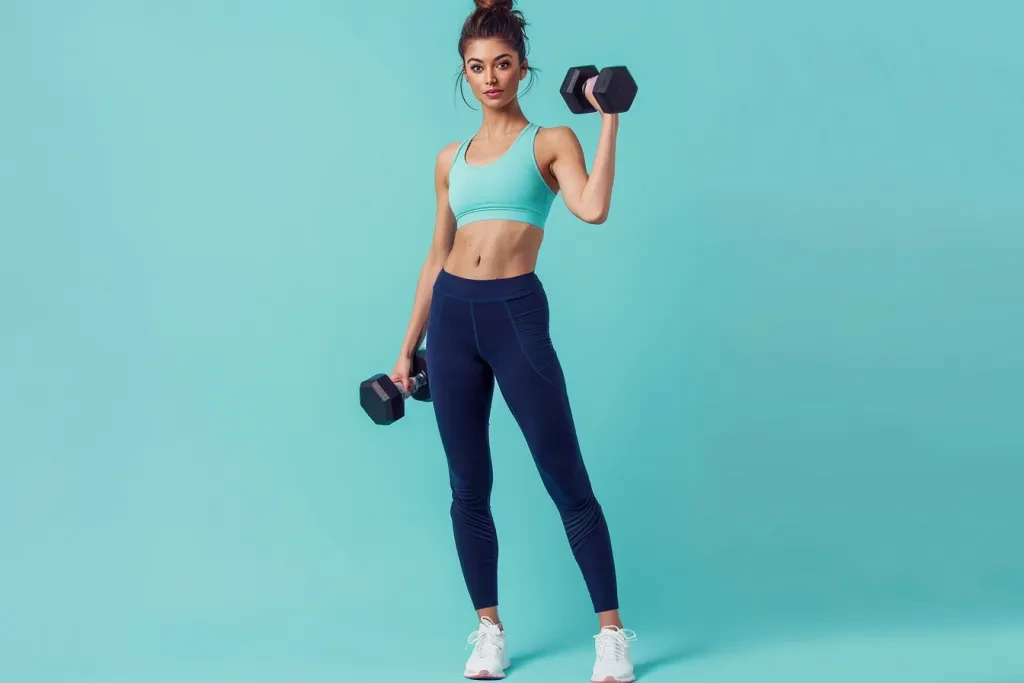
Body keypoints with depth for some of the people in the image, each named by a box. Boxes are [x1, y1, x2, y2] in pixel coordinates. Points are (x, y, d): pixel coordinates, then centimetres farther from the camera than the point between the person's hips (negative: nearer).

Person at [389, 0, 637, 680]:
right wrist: (408, 347, 16)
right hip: (452, 315, 4)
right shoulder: (452, 158, 15)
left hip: (517, 312, -4)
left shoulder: (551, 141, 4)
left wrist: (610, 119, -15)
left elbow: (593, 209, -17)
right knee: (469, 488, 8)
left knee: (568, 483, -3)